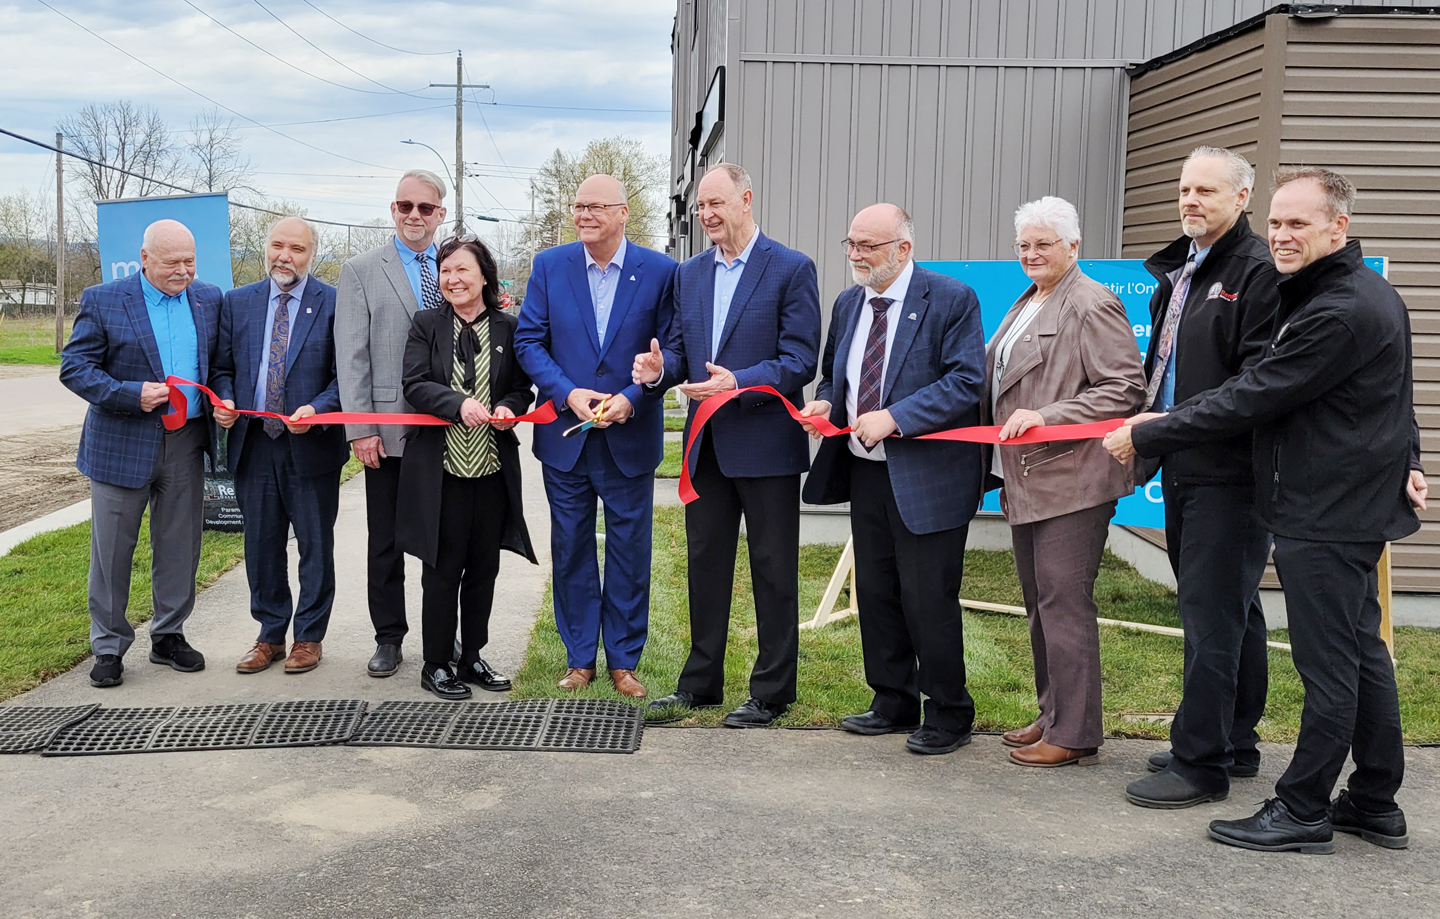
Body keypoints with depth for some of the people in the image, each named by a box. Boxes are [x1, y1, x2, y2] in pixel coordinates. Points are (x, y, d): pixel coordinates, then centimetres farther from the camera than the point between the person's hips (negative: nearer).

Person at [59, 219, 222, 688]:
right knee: (112, 549, 4)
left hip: (186, 443, 3)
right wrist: (131, 395, -19)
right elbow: (74, 367, -7)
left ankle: (169, 636, 26)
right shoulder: (102, 301, -5)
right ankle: (108, 647, 17)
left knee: (179, 547, 11)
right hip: (123, 444, -3)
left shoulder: (209, 298, 7)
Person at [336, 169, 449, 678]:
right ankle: (389, 637, 19)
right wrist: (360, 429, -10)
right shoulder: (361, 271, 2)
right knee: (386, 541, 6)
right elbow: (351, 356, -3)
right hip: (390, 429, -2)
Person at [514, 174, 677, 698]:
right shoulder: (549, 266, 2)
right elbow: (528, 341, 0)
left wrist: (631, 398, -16)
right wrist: (569, 394, -13)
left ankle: (623, 660, 19)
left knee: (629, 550, 6)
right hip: (565, 436, 2)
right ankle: (579, 659, 22)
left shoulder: (660, 271, -3)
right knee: (571, 550, 9)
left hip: (631, 438, -1)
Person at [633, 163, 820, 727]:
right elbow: (679, 349, 14)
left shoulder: (791, 269, -7)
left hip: (766, 446, -6)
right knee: (705, 564, 14)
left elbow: (801, 360, -12)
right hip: (706, 447, 6)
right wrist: (660, 368, -9)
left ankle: (771, 693, 15)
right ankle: (701, 683, 26)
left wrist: (739, 383, -25)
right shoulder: (689, 274, 12)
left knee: (773, 573, 4)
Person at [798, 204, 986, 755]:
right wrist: (826, 403, 1)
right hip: (865, 472, 7)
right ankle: (893, 704, 28)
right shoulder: (848, 304, 12)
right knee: (875, 593, 13)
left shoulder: (951, 300, -9)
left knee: (929, 600, -2)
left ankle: (948, 715, 14)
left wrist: (895, 418, -22)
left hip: (926, 477, -7)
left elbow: (966, 381, -16)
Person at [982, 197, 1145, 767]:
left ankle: (1074, 735, 2)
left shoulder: (1092, 305, -10)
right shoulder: (1027, 304, 19)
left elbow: (1126, 389, -16)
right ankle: (1052, 716, 26)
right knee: (1039, 605, 15)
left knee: (1064, 604, -6)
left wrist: (1045, 417, -21)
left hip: (1069, 481, -9)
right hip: (1025, 481, 10)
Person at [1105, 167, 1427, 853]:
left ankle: (1303, 812, 8)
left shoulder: (1338, 314, -21)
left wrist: (1145, 438, -13)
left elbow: (1249, 399, -20)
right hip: (1350, 508, 11)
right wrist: (1405, 459, 20)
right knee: (1362, 653, 16)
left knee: (1327, 665, -2)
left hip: (1327, 518, -11)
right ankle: (1375, 805, 27)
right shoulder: (1370, 294, 14)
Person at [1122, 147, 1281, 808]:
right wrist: (1150, 421, 11)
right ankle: (1235, 745, 28)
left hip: (1229, 472, -9)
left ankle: (1201, 763, 2)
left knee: (1212, 616, -6)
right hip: (1183, 467, 9)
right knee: (1232, 610, 17)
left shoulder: (1259, 270, -12)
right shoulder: (1177, 271, 16)